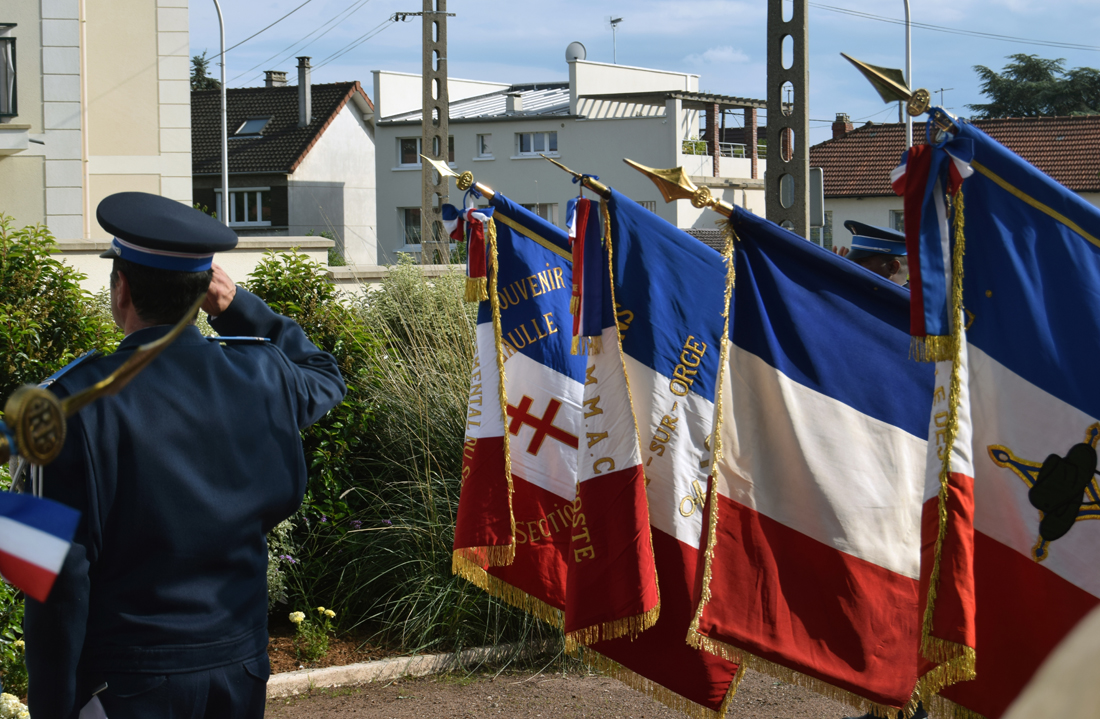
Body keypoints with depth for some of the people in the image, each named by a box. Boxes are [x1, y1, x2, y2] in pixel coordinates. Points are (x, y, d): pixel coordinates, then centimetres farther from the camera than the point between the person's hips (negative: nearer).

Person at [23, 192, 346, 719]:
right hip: (240, 671, 4)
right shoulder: (261, 377, -4)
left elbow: (61, 576, -17)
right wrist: (237, 307, 12)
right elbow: (323, 376, 23)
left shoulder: (78, 403, -17)